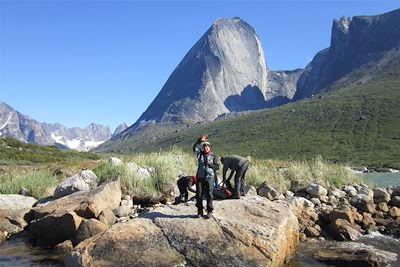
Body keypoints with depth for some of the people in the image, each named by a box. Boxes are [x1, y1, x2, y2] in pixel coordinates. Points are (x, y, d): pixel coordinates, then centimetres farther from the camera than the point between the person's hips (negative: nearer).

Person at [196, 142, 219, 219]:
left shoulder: (213, 156, 8)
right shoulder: (200, 155, 11)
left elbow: (217, 166, 6)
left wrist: (211, 164, -10)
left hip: (209, 177, -2)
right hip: (200, 177, 2)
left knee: (209, 195, -3)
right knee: (199, 194, 1)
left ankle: (210, 212, 4)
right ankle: (200, 211, 11)